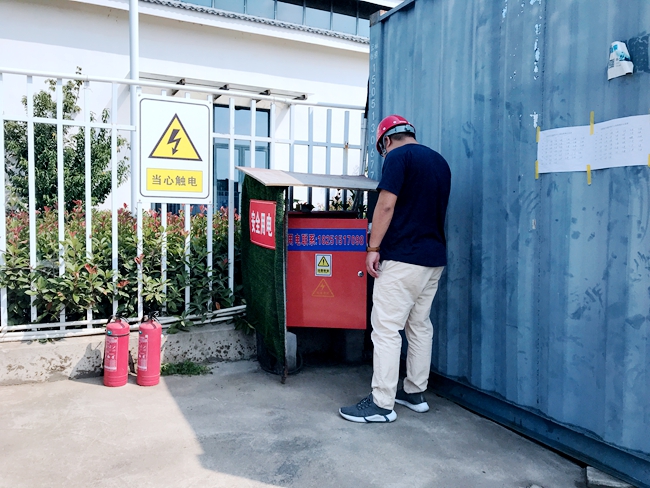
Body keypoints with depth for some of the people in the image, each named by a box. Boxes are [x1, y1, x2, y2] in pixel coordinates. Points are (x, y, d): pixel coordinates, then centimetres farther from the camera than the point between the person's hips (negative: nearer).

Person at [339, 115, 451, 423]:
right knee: (420, 325, 15)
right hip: (435, 258, 9)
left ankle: (381, 403, 0)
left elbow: (386, 204, -16)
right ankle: (415, 392, 24)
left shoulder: (398, 157, -7)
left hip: (402, 258, -9)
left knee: (386, 328, -4)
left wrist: (373, 248, -13)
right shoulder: (440, 161, 16)